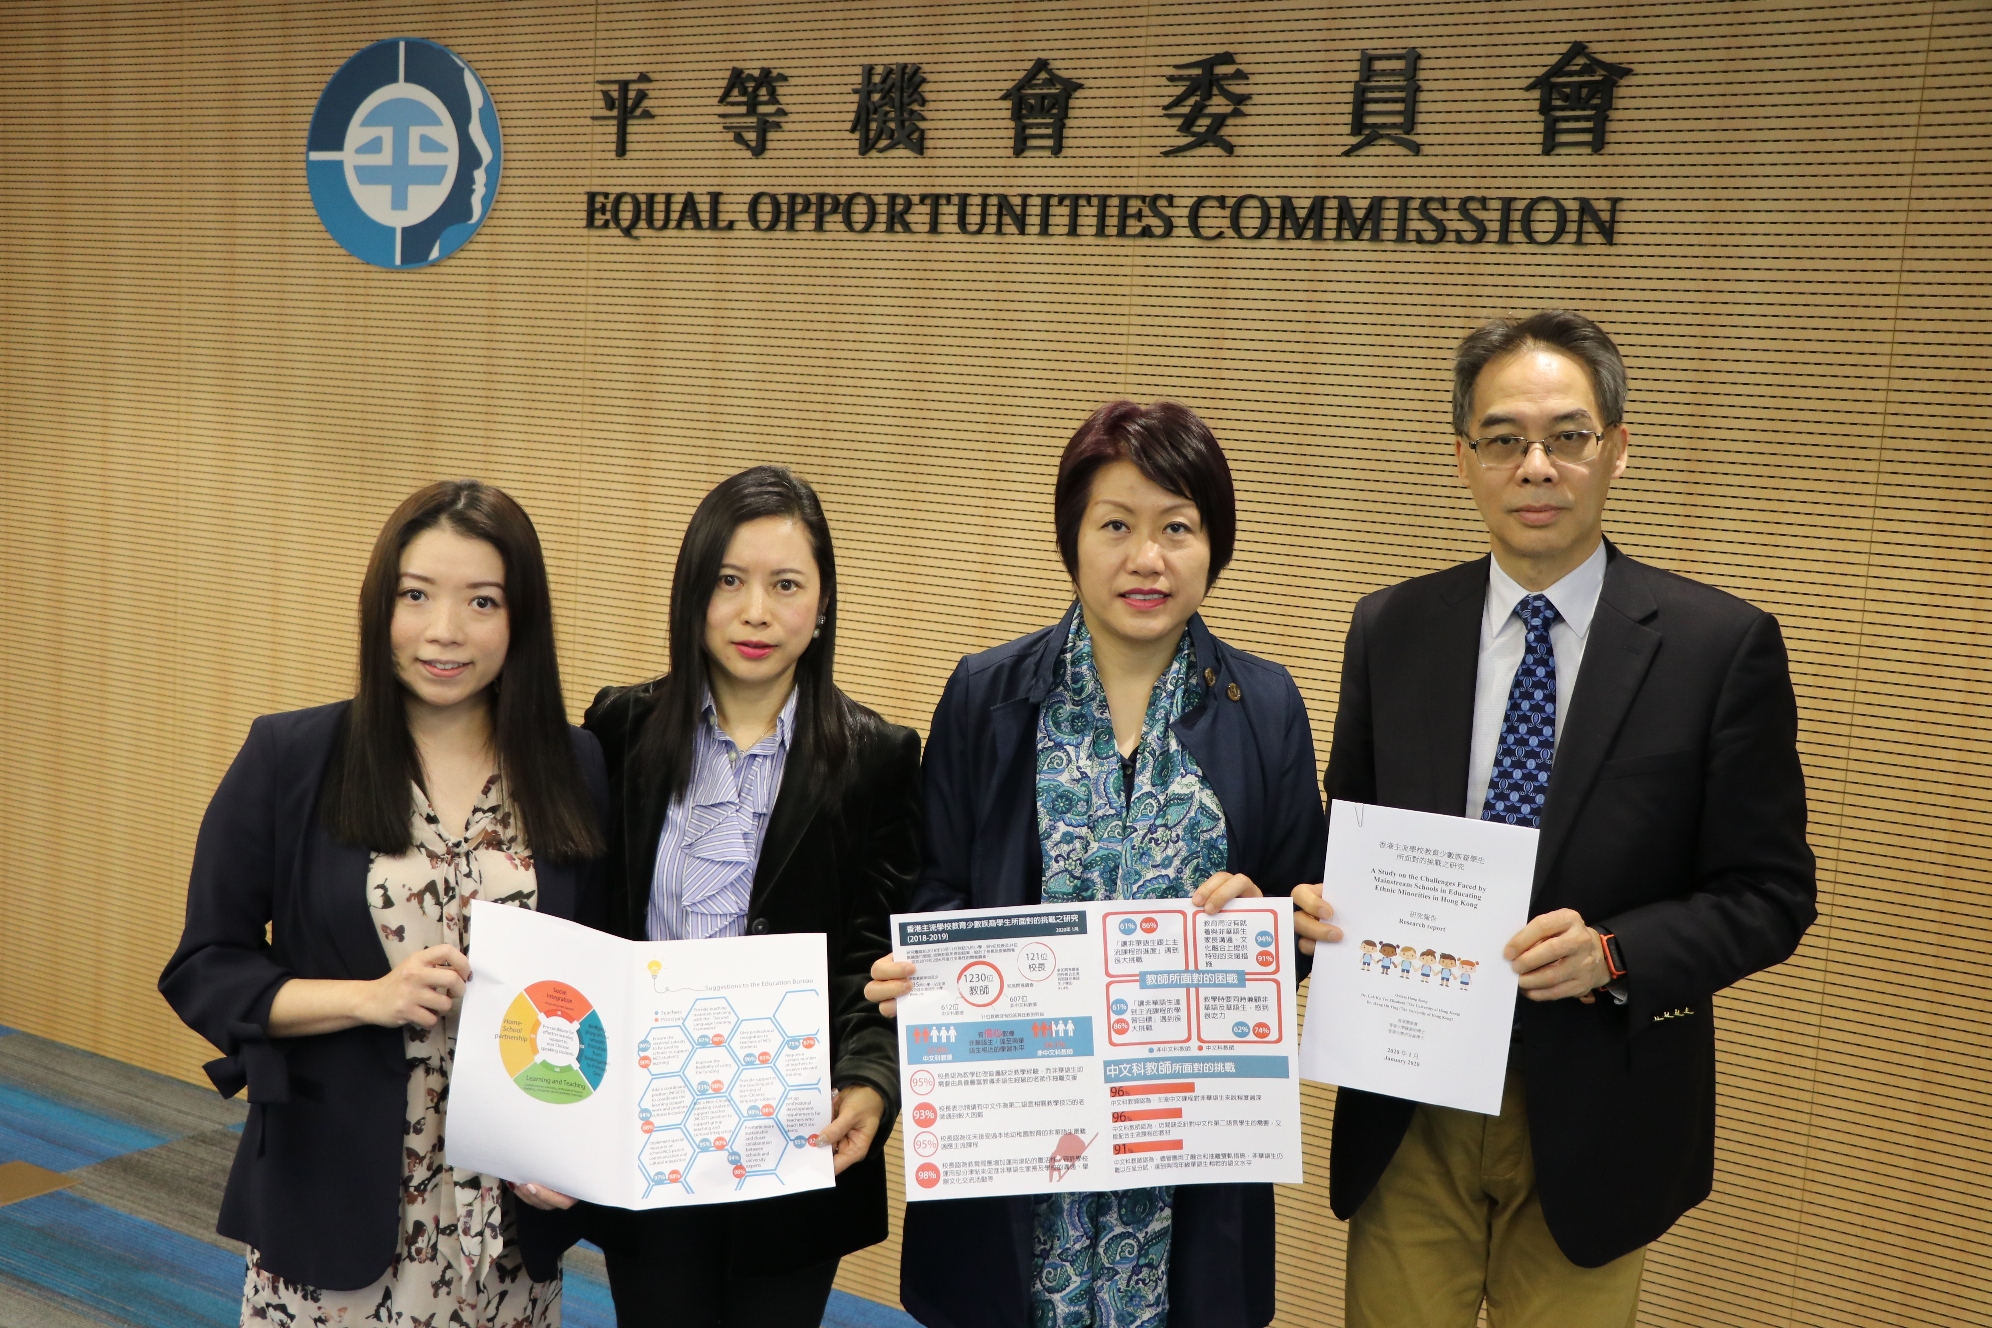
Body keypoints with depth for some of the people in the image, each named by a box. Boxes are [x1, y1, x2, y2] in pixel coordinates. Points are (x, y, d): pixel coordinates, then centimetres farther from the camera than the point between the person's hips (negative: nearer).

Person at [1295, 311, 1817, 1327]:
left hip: (1592, 1119, -2)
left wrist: (1614, 954, -21)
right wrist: (1322, 902, -11)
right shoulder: (1391, 630, 2)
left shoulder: (1722, 645, -7)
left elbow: (1771, 894, -5)